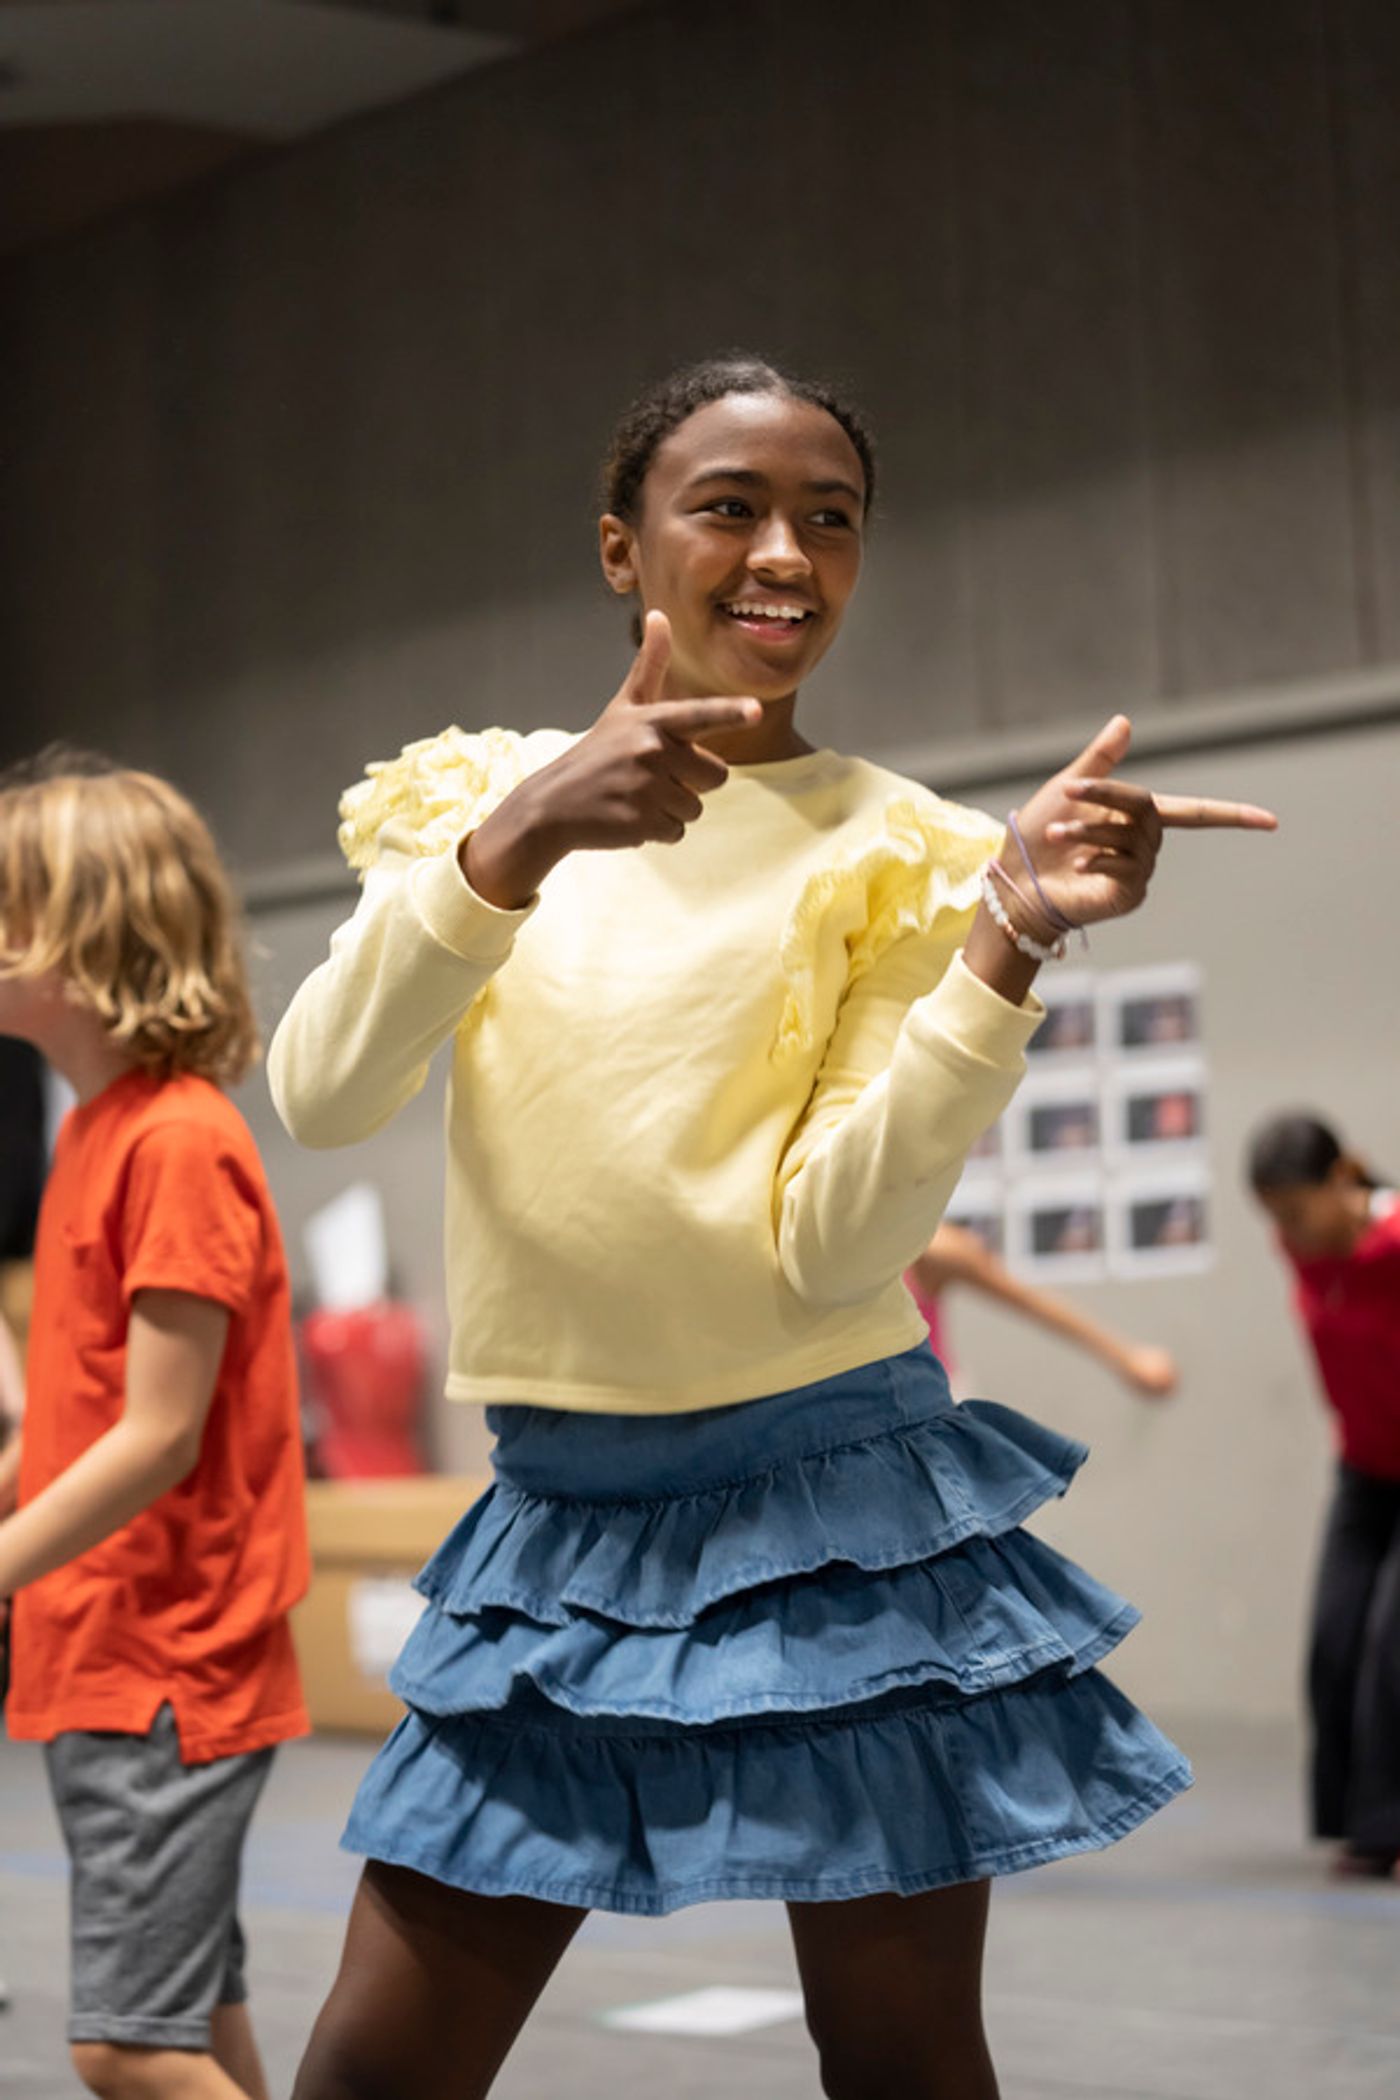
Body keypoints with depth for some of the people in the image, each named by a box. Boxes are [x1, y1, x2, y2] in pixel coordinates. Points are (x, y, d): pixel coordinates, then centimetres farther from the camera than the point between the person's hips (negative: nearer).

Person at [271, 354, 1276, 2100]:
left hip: (833, 1511, -2)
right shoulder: (478, 794, 5)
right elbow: (322, 1096, -12)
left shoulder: (894, 857, -1)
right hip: (563, 1514, 2)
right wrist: (522, 837, -25)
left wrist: (1011, 938, -22)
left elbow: (832, 1245, -12)